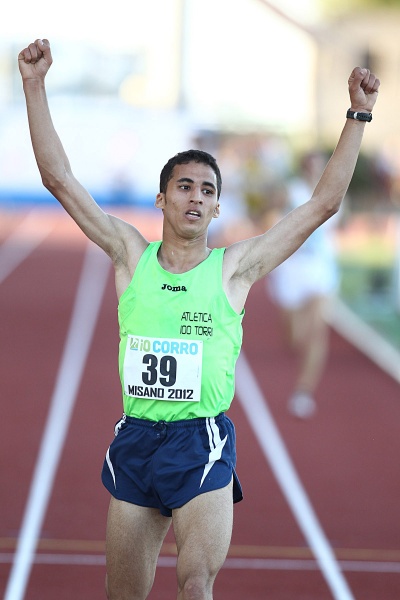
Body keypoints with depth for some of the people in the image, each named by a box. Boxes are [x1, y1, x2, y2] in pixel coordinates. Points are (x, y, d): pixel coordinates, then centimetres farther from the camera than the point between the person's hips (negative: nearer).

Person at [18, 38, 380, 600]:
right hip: (135, 441, 2)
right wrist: (34, 85, -1)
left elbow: (323, 203, 1)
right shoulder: (132, 255, 6)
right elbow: (60, 179, 4)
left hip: (202, 445, -2)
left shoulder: (234, 267, 2)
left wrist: (358, 115, -2)